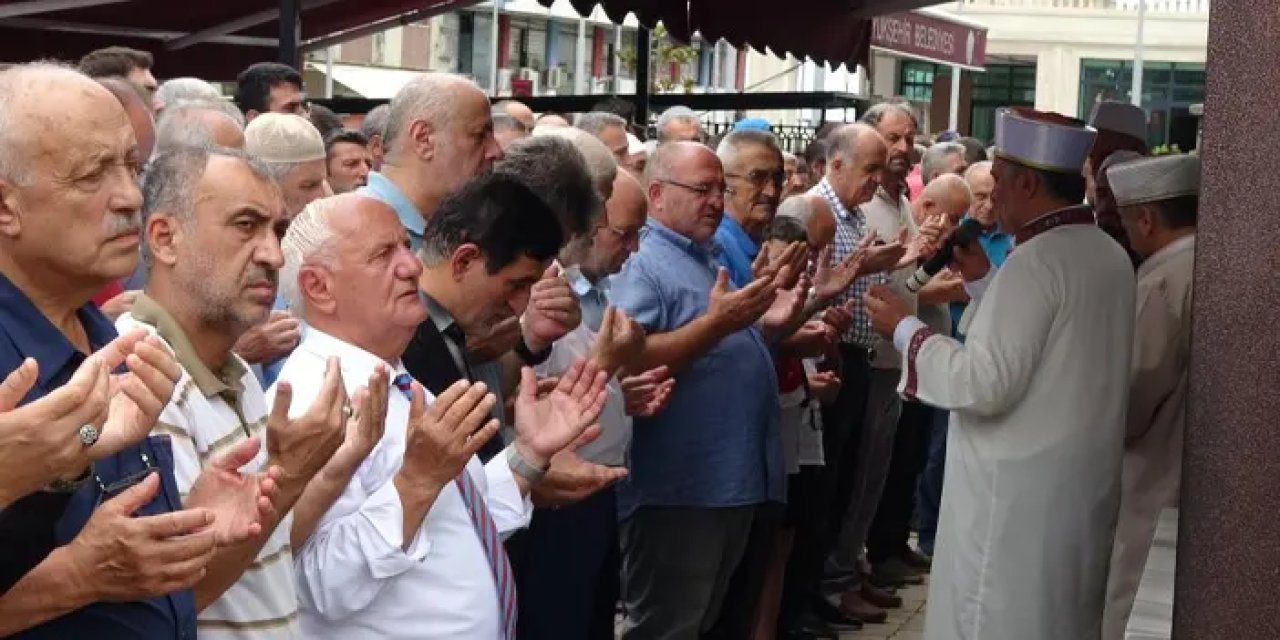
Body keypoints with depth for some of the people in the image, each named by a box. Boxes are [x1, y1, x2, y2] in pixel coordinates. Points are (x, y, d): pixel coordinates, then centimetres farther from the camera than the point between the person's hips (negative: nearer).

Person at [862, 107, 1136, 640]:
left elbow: (983, 384, -24)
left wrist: (904, 329, -13)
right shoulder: (1108, 255, 9)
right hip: (1079, 494, 9)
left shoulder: (1038, 259, -19)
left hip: (1019, 502, -9)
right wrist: (983, 280, 16)